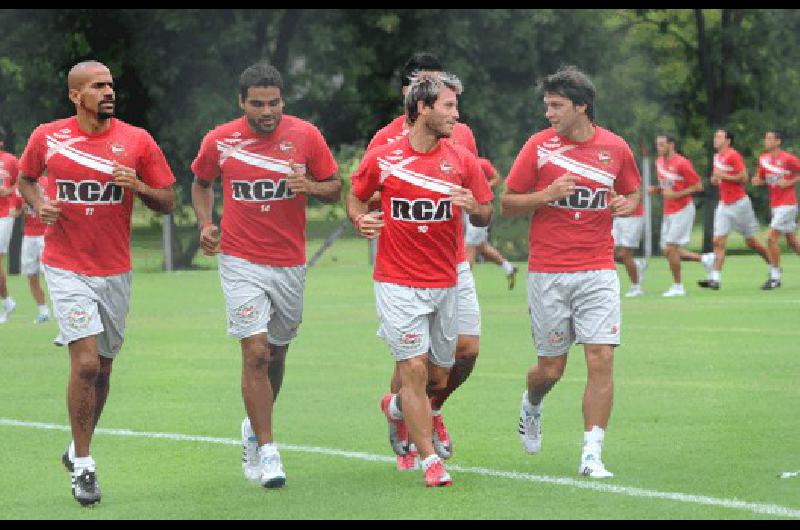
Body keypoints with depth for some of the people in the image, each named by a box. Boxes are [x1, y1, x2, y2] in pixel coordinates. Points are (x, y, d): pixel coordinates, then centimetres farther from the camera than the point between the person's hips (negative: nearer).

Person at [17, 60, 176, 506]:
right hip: (66, 269, -2)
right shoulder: (47, 138, -1)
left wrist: (138, 187, -16)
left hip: (115, 271, 2)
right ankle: (83, 466, -3)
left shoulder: (137, 141, -1)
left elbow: (168, 203, 4)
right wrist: (38, 204, -3)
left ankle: (80, 448, 32)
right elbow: (25, 177, 17)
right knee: (86, 363, -14)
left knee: (102, 368, 11)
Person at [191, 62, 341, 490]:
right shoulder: (220, 141, -3)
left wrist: (311, 187, -17)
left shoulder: (305, 136, -3)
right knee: (255, 353, -14)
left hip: (291, 264, 2)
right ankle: (266, 450, -9)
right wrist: (206, 223, -1)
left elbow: (335, 188, 4)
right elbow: (201, 183, 15)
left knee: (276, 354, 14)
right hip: (241, 262, -2)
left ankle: (254, 427, 38)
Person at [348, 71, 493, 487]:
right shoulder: (381, 159, -4)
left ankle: (396, 407, 42)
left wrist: (473, 207, -15)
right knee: (414, 369, -10)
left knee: (438, 377, 10)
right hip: (398, 283, -4)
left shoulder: (462, 160, 3)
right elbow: (355, 196, 12)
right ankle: (430, 460, -3)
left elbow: (485, 215, 8)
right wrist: (360, 220, -9)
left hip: (445, 284, 4)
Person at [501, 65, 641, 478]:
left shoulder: (615, 147, 4)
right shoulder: (539, 146, -2)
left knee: (601, 360, -10)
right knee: (551, 369, 5)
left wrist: (626, 204, -4)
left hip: (598, 270, 1)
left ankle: (591, 455, -6)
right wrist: (547, 195, -15)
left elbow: (632, 193, 20)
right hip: (548, 273, -1)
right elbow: (507, 204, 2)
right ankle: (531, 406, 40)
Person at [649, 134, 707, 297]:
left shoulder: (682, 163, -15)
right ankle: (703, 259, 23)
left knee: (671, 248, -12)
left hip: (682, 211, -8)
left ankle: (677, 286, 0)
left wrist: (676, 194, -21)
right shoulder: (659, 162, 9)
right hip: (668, 212, 8)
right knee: (667, 251, 6)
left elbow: (698, 186, -13)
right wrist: (655, 190, 2)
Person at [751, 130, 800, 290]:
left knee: (771, 237, -13)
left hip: (787, 203, -7)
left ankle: (775, 277, -5)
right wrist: (757, 180, -6)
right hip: (774, 204, 7)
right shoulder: (763, 159, 7)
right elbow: (761, 179, 16)